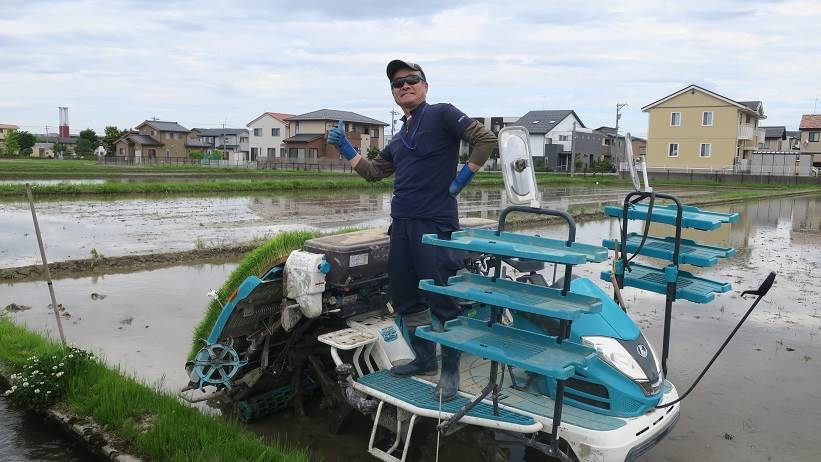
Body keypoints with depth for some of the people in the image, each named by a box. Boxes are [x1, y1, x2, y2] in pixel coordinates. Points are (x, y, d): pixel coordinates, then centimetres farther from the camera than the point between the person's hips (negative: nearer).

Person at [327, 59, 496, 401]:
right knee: (405, 298, 14)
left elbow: (485, 139, -9)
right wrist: (345, 148, 14)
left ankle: (450, 371, 12)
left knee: (442, 301, -2)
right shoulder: (400, 137, 21)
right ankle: (425, 359, 30)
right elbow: (373, 172, 23)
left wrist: (462, 178, -11)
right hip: (401, 225, 8)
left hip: (435, 224, -8)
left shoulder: (441, 114, -2)